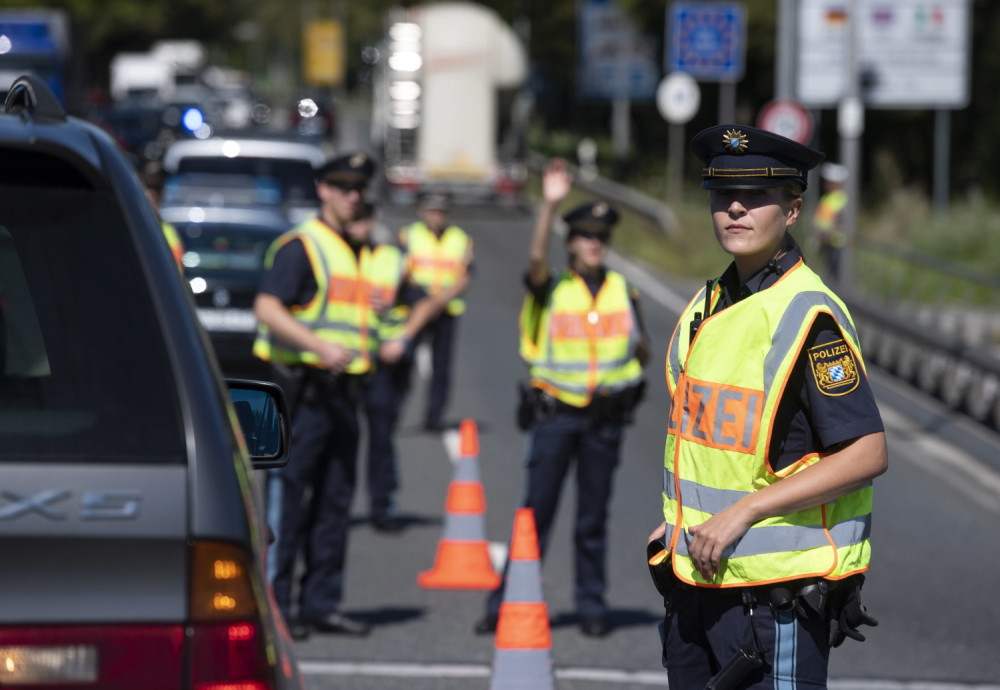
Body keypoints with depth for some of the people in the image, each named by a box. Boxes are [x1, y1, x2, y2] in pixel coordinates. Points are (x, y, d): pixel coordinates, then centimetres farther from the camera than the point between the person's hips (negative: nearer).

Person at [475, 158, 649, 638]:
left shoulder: (622, 291, 10)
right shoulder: (552, 288, -1)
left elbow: (641, 349, 19)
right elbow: (537, 259, -23)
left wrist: (637, 348, -5)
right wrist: (549, 205, -33)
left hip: (605, 417, 2)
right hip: (555, 413, -2)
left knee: (593, 518, 7)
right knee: (536, 511, -4)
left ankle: (592, 607, 15)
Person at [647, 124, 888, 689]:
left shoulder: (809, 316, -15)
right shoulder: (708, 306, 12)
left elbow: (868, 454, -19)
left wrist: (744, 512, -20)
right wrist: (680, 521, 12)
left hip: (778, 589, -8)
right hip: (698, 578, 8)